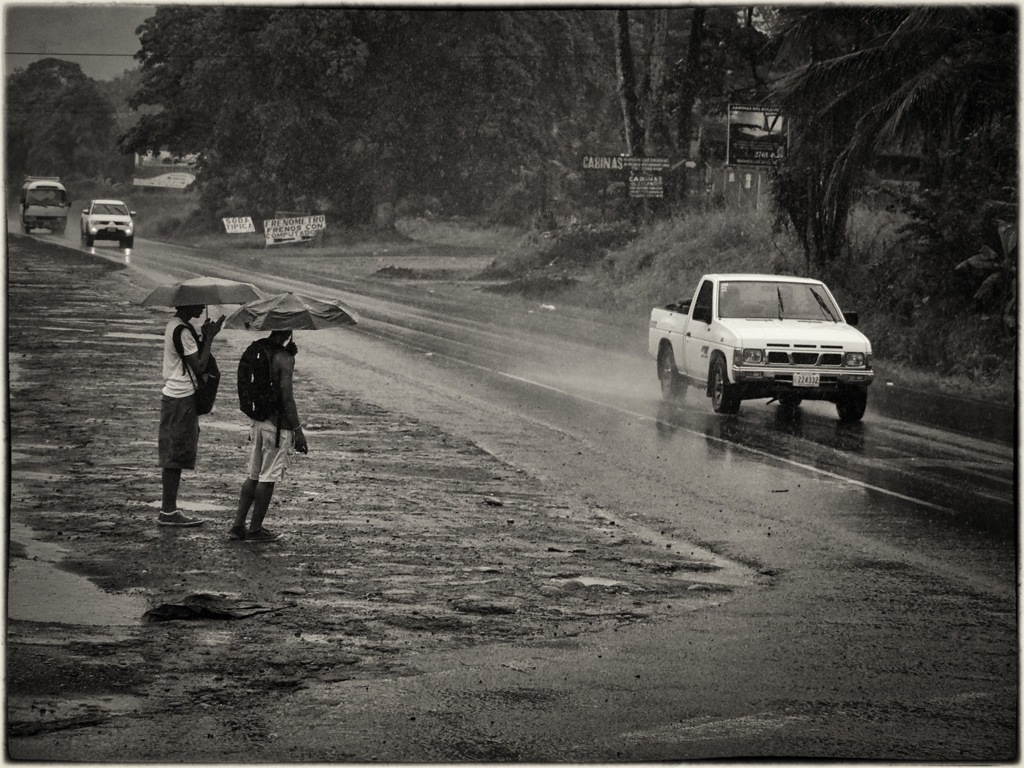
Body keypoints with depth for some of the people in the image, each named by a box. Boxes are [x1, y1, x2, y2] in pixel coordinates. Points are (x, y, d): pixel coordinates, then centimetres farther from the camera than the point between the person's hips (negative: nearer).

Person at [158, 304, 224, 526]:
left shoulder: (174, 325, 14)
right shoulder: (182, 331, -17)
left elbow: (195, 359, 15)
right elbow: (199, 366, -19)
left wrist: (207, 336, 3)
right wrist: (209, 337, -11)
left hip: (174, 397, 10)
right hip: (182, 400, -10)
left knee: (174, 456, 12)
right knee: (175, 456, -6)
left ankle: (168, 509, 16)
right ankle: (169, 512, -2)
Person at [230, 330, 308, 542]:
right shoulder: (285, 359, -16)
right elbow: (287, 397, -19)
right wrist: (298, 431, -15)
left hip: (259, 420, 8)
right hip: (278, 425, -8)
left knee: (254, 476, 15)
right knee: (269, 478, 1)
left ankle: (238, 525, 14)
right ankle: (255, 529, 6)